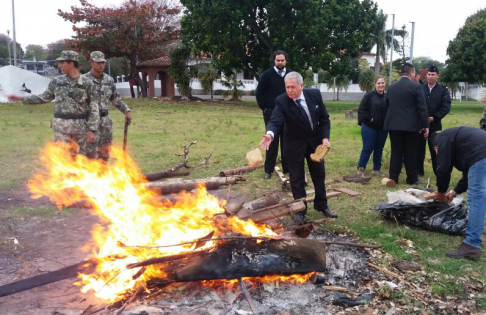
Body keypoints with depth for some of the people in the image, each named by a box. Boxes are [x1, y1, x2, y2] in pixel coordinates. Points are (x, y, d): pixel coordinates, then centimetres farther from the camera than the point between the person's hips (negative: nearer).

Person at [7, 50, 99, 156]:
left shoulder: (87, 84, -4)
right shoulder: (57, 81, 4)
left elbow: (93, 109, -4)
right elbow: (44, 98, 17)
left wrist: (92, 130, -9)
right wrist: (21, 98, 14)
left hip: (80, 127, -1)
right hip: (61, 127, 1)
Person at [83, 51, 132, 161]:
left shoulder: (109, 80, 8)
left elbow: (116, 98, 17)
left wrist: (127, 110, 6)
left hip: (105, 121, 5)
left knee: (104, 154, 12)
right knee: (91, 152, -3)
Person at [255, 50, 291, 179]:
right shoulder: (267, 74, -3)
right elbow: (259, 93, 0)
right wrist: (264, 108, -4)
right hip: (271, 112, -2)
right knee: (272, 141, 2)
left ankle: (287, 168, 16)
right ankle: (268, 170, 8)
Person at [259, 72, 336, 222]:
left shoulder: (315, 94, -13)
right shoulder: (281, 101, -22)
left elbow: (324, 118, -4)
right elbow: (276, 121, -36)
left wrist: (325, 137, -15)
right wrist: (270, 134, -57)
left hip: (315, 141, 3)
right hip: (294, 144, -3)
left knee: (319, 174, 16)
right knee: (297, 178, 5)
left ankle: (321, 205, 35)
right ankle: (301, 209, 22)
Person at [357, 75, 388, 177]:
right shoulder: (369, 95, -9)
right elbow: (361, 109, -10)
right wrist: (368, 118, -13)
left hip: (383, 128, 4)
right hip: (369, 127, -4)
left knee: (379, 149, 11)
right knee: (367, 148, 0)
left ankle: (377, 169, 22)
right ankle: (361, 168, 14)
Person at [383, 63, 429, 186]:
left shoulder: (391, 87, 8)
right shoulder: (416, 87, -7)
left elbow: (386, 105, 14)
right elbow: (422, 108, -8)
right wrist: (425, 125, -3)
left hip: (393, 124, 4)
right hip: (411, 125, -4)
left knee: (396, 152, 8)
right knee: (410, 153, 4)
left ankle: (393, 178, 5)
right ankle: (412, 179, 12)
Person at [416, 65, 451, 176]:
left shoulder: (443, 90, 2)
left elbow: (446, 107, -6)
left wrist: (434, 117, -16)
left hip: (435, 124, -1)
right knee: (419, 148, 6)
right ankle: (419, 170, 15)